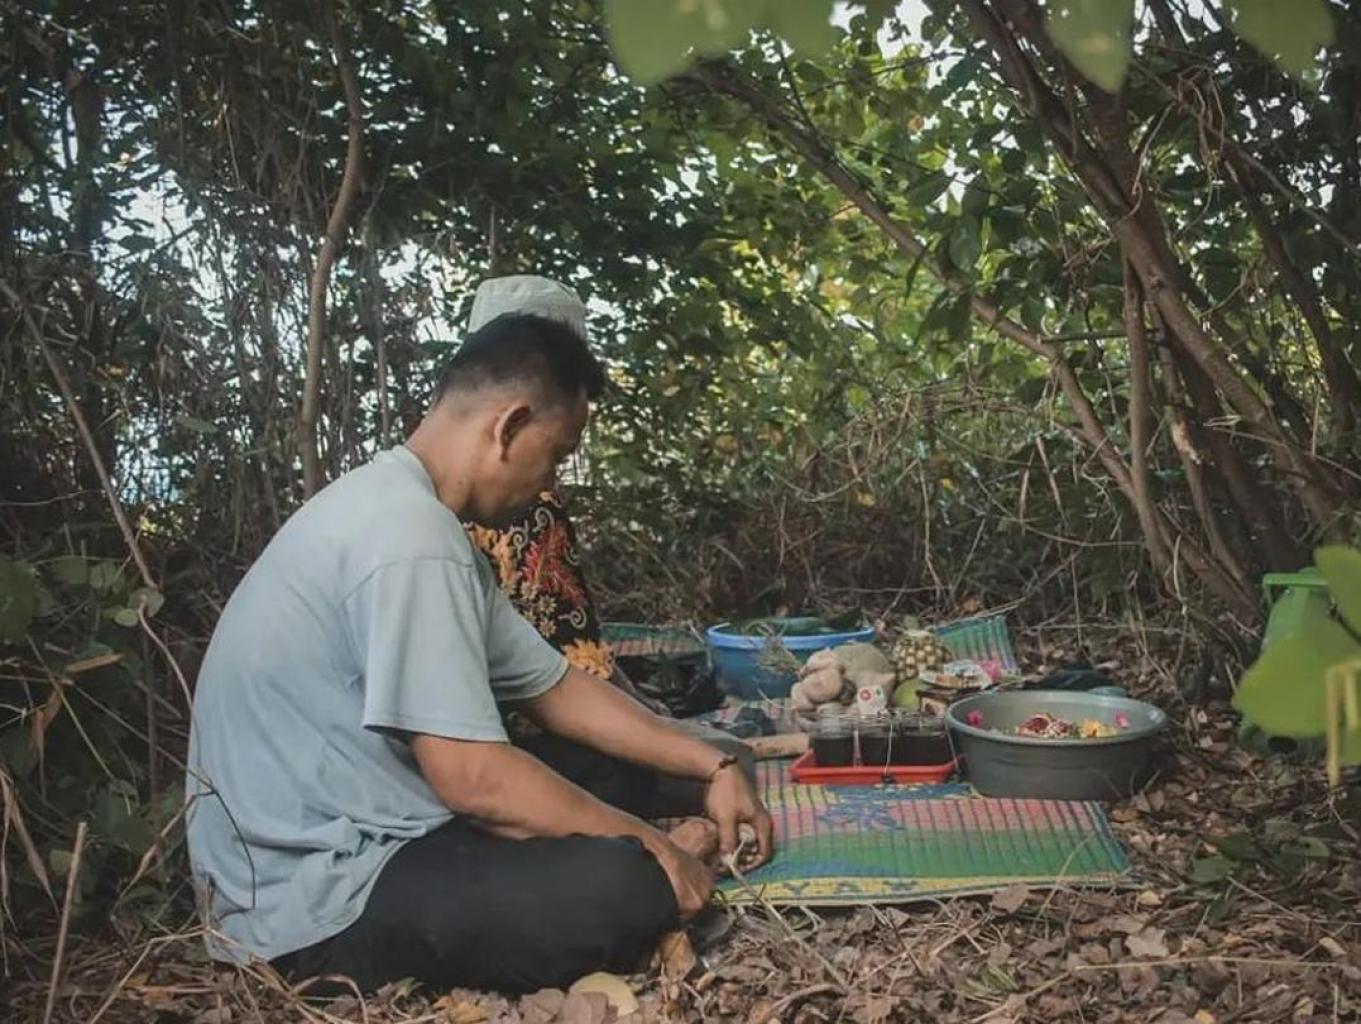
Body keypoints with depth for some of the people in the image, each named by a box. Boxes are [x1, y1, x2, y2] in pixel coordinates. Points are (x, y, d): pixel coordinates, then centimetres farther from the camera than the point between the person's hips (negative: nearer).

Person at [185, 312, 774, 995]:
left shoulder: (406, 512, 12)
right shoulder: (408, 532, -22)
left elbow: (555, 688, 15)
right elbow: (476, 779, -26)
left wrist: (711, 766, 9)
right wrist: (652, 847, -13)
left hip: (355, 841, 10)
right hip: (319, 897, -10)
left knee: (621, 770, 14)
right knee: (627, 886, -28)